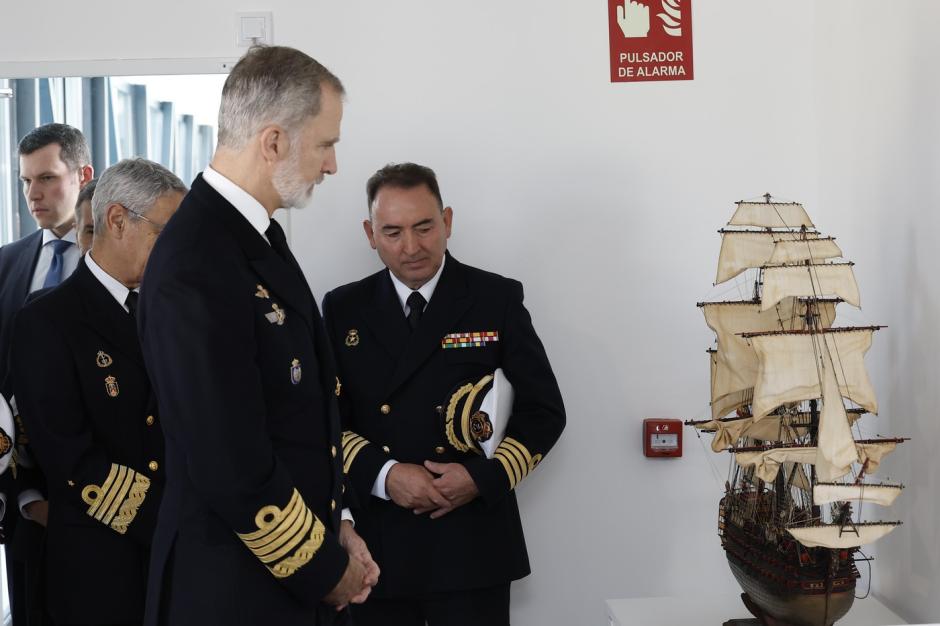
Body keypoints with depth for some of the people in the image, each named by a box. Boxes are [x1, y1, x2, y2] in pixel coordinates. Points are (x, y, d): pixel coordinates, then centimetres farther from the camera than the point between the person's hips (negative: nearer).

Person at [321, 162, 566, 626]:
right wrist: (383, 475, -12)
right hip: (376, 548, 2)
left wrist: (484, 478, -12)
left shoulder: (497, 300, 2)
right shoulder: (343, 309, 7)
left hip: (472, 548, -1)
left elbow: (544, 412, 2)